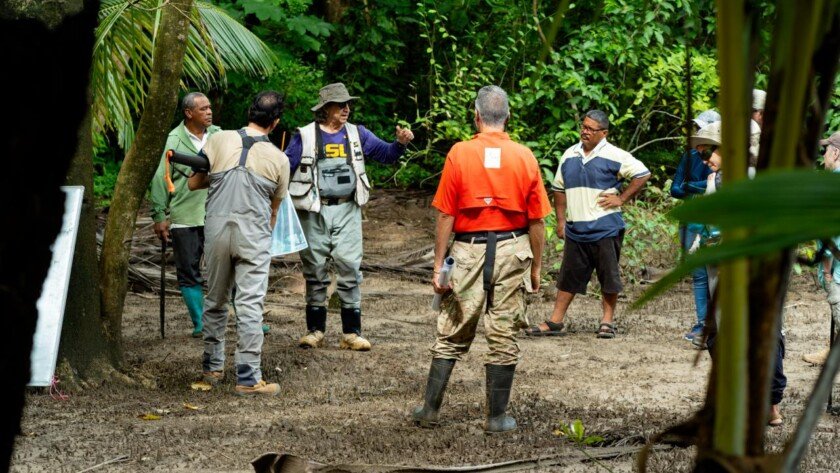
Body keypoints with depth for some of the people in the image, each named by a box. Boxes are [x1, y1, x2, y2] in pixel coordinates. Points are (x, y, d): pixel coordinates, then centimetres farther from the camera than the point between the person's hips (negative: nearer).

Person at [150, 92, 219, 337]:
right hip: (185, 218, -3)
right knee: (189, 272, 3)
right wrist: (159, 216, -6)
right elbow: (160, 179, -4)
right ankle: (200, 324, 13)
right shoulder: (174, 141, -5)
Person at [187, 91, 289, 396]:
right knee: (250, 305, -3)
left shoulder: (219, 141, 1)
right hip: (254, 234, -2)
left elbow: (193, 183, 7)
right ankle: (248, 378, -5)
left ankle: (212, 367, 26)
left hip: (217, 230, 2)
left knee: (215, 301, 16)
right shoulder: (279, 159, 2)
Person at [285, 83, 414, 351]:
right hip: (314, 213, -1)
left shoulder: (357, 134, 8)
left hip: (347, 211, 1)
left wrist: (401, 143, -12)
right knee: (315, 271, 6)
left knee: (349, 269, -4)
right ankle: (315, 330, 16)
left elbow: (385, 154, 8)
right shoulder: (305, 137, 0)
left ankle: (352, 333, 0)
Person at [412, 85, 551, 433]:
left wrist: (439, 264, 1)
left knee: (452, 334, 10)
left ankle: (430, 408, 13)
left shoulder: (459, 154, -5)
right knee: (503, 337, 6)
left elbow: (445, 215, -4)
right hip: (512, 252, 0)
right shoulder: (524, 157, -1)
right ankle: (497, 417, 10)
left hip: (469, 251, 0)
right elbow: (536, 221, 1)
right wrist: (536, 267, 10)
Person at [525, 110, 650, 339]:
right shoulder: (570, 155, 11)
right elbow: (559, 188, 18)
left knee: (609, 276, 3)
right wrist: (561, 220, 11)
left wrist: (621, 198, -10)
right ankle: (555, 322, 10)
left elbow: (642, 174, -7)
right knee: (568, 277, 7)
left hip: (605, 229, -5)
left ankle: (607, 321, 13)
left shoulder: (613, 156, -6)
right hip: (575, 229, 5)